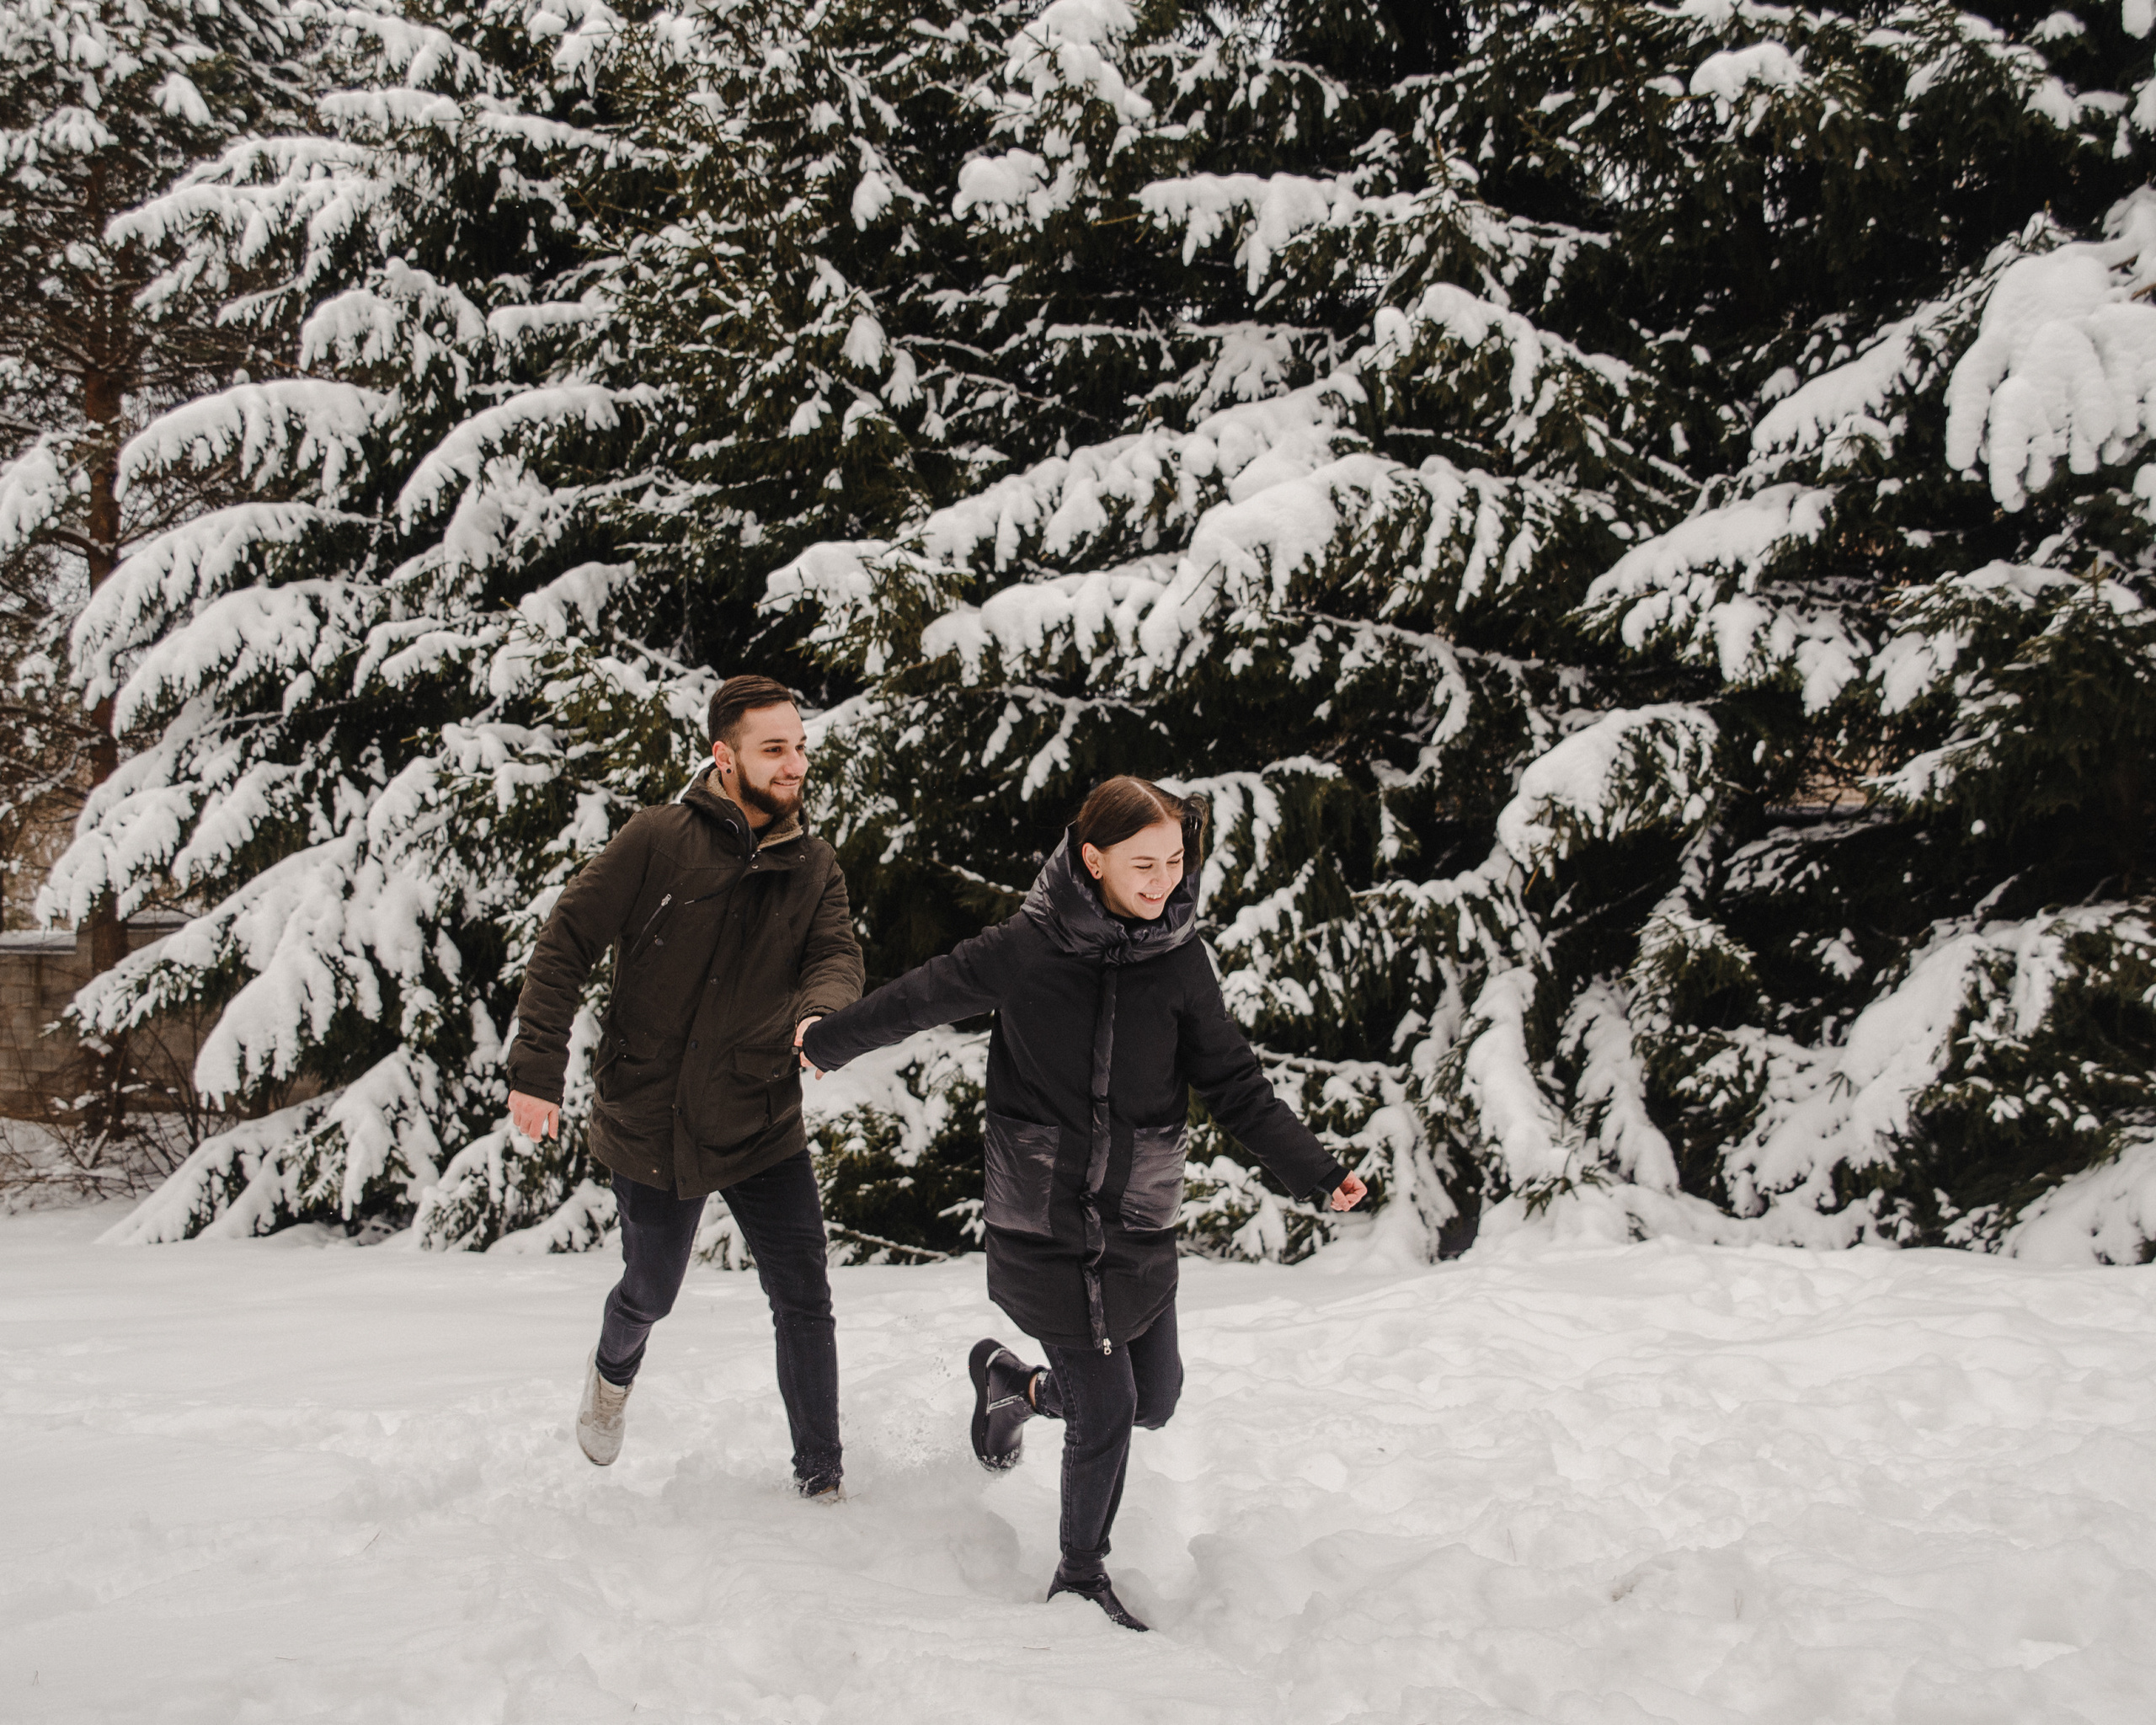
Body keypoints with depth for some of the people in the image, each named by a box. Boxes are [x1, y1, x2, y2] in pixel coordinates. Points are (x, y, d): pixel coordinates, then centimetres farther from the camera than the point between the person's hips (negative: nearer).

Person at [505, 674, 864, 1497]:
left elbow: (838, 957, -10)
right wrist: (537, 1069, -15)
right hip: (652, 1126, -3)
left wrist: (818, 1013, -34)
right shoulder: (659, 840, -12)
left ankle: (820, 1480, 19)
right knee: (651, 1294, 17)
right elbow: (565, 943, -10)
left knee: (804, 1305, 2)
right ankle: (614, 1370, 52)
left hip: (764, 1125, 3)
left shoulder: (813, 866, 2)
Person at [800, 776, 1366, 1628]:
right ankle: (1080, 1575, 21)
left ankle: (1016, 1379, 42)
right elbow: (927, 996, 4)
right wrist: (830, 1041, 18)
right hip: (1043, 1218, -4)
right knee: (1107, 1409, -4)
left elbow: (1236, 1087, -1)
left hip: (1139, 1221, 4)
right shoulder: (1027, 947, -13)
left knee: (1154, 1402, 13)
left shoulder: (1179, 958, -5)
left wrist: (1317, 1171, -11)